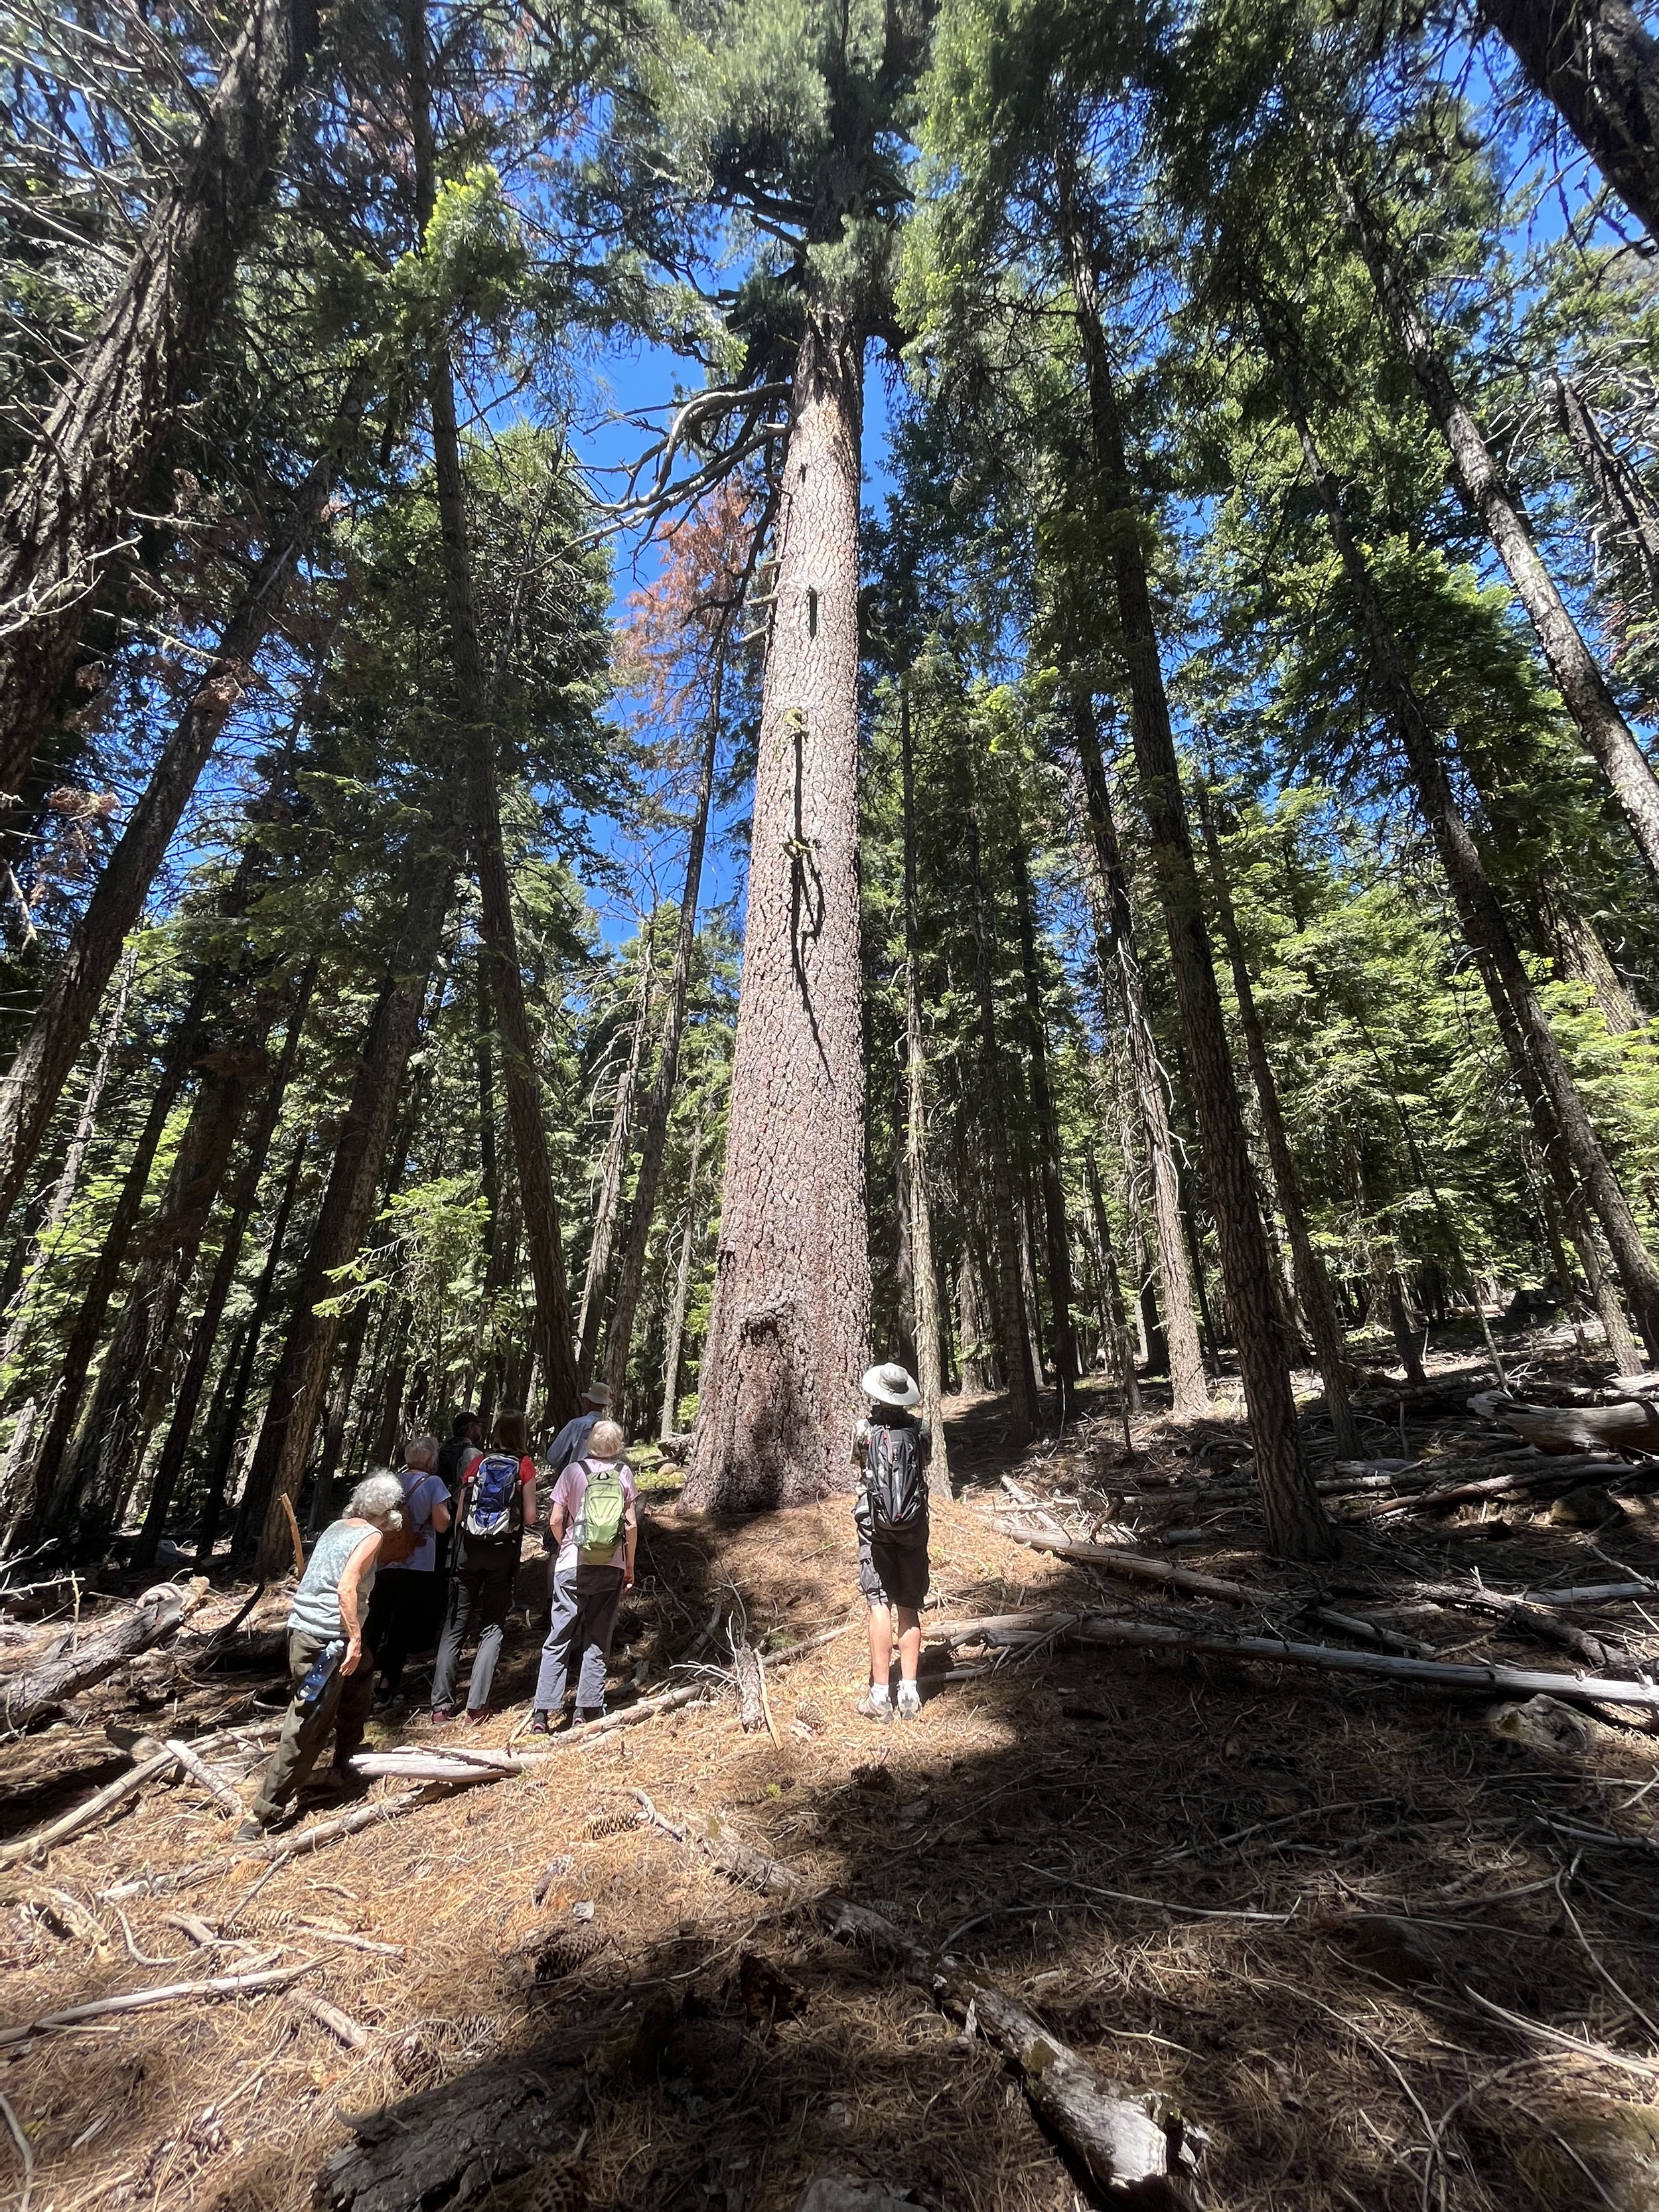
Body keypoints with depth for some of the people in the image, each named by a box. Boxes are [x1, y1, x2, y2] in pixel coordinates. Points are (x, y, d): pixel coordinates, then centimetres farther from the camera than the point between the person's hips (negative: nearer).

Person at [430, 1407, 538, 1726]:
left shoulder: (479, 1462, 5)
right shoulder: (524, 1466, -2)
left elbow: (459, 1514, 6)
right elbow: (530, 1518, -5)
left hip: (469, 1548, 2)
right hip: (503, 1551, -2)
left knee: (454, 1625, 12)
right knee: (492, 1627, 9)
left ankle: (441, 1705, 13)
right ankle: (476, 1705, 5)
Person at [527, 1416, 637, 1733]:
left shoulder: (574, 1471, -4)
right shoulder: (624, 1473, -1)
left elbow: (555, 1521, -3)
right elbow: (631, 1525, -1)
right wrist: (629, 1566, 10)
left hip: (573, 1567, -1)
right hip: (611, 1568, 1)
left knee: (558, 1641, 9)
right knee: (599, 1642, 12)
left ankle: (543, 1713, 8)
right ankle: (588, 1712, 15)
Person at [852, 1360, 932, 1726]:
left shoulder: (864, 1429, -10)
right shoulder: (921, 1430, -6)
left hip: (876, 1527, -2)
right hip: (913, 1527, 2)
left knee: (880, 1606, 3)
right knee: (909, 1608, 11)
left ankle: (880, 1696, 6)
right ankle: (909, 1694, 16)